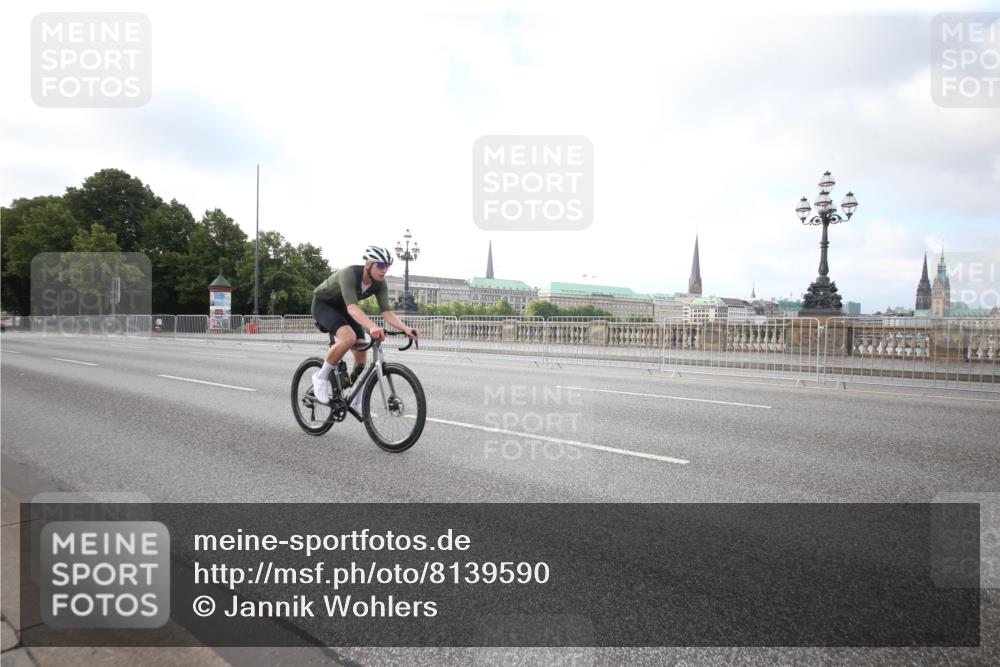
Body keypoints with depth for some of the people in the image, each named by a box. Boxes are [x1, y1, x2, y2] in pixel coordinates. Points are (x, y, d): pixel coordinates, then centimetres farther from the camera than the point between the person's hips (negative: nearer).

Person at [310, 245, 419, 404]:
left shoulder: (380, 284, -18)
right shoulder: (349, 274, -36)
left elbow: (386, 312, -26)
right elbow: (352, 307, -49)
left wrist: (405, 329, -45)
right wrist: (372, 327, -66)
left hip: (342, 308, 6)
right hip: (323, 304, -6)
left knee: (361, 352, -7)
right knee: (348, 337, -34)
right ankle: (321, 377, -12)